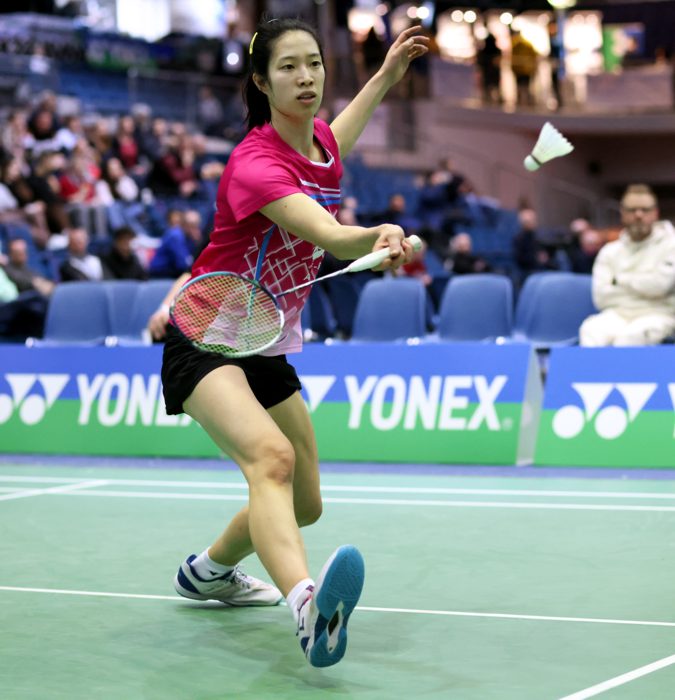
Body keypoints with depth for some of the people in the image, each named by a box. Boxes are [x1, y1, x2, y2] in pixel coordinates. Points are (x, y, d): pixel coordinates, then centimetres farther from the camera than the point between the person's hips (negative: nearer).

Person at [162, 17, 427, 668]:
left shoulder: (321, 143, 3)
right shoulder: (255, 163, -23)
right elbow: (331, 236, -39)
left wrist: (386, 74, 30)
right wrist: (380, 234, -58)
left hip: (269, 350, 9)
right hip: (205, 340, -9)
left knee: (304, 503, 17)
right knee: (271, 457, -36)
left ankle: (207, 571, 45)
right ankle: (308, 606, -59)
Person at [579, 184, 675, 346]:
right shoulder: (610, 251, 17)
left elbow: (660, 284, -9)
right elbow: (601, 297, 4)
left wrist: (620, 280, 4)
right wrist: (642, 286, 0)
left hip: (656, 315, -3)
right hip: (618, 314, 3)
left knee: (629, 335, -39)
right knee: (591, 330, -34)